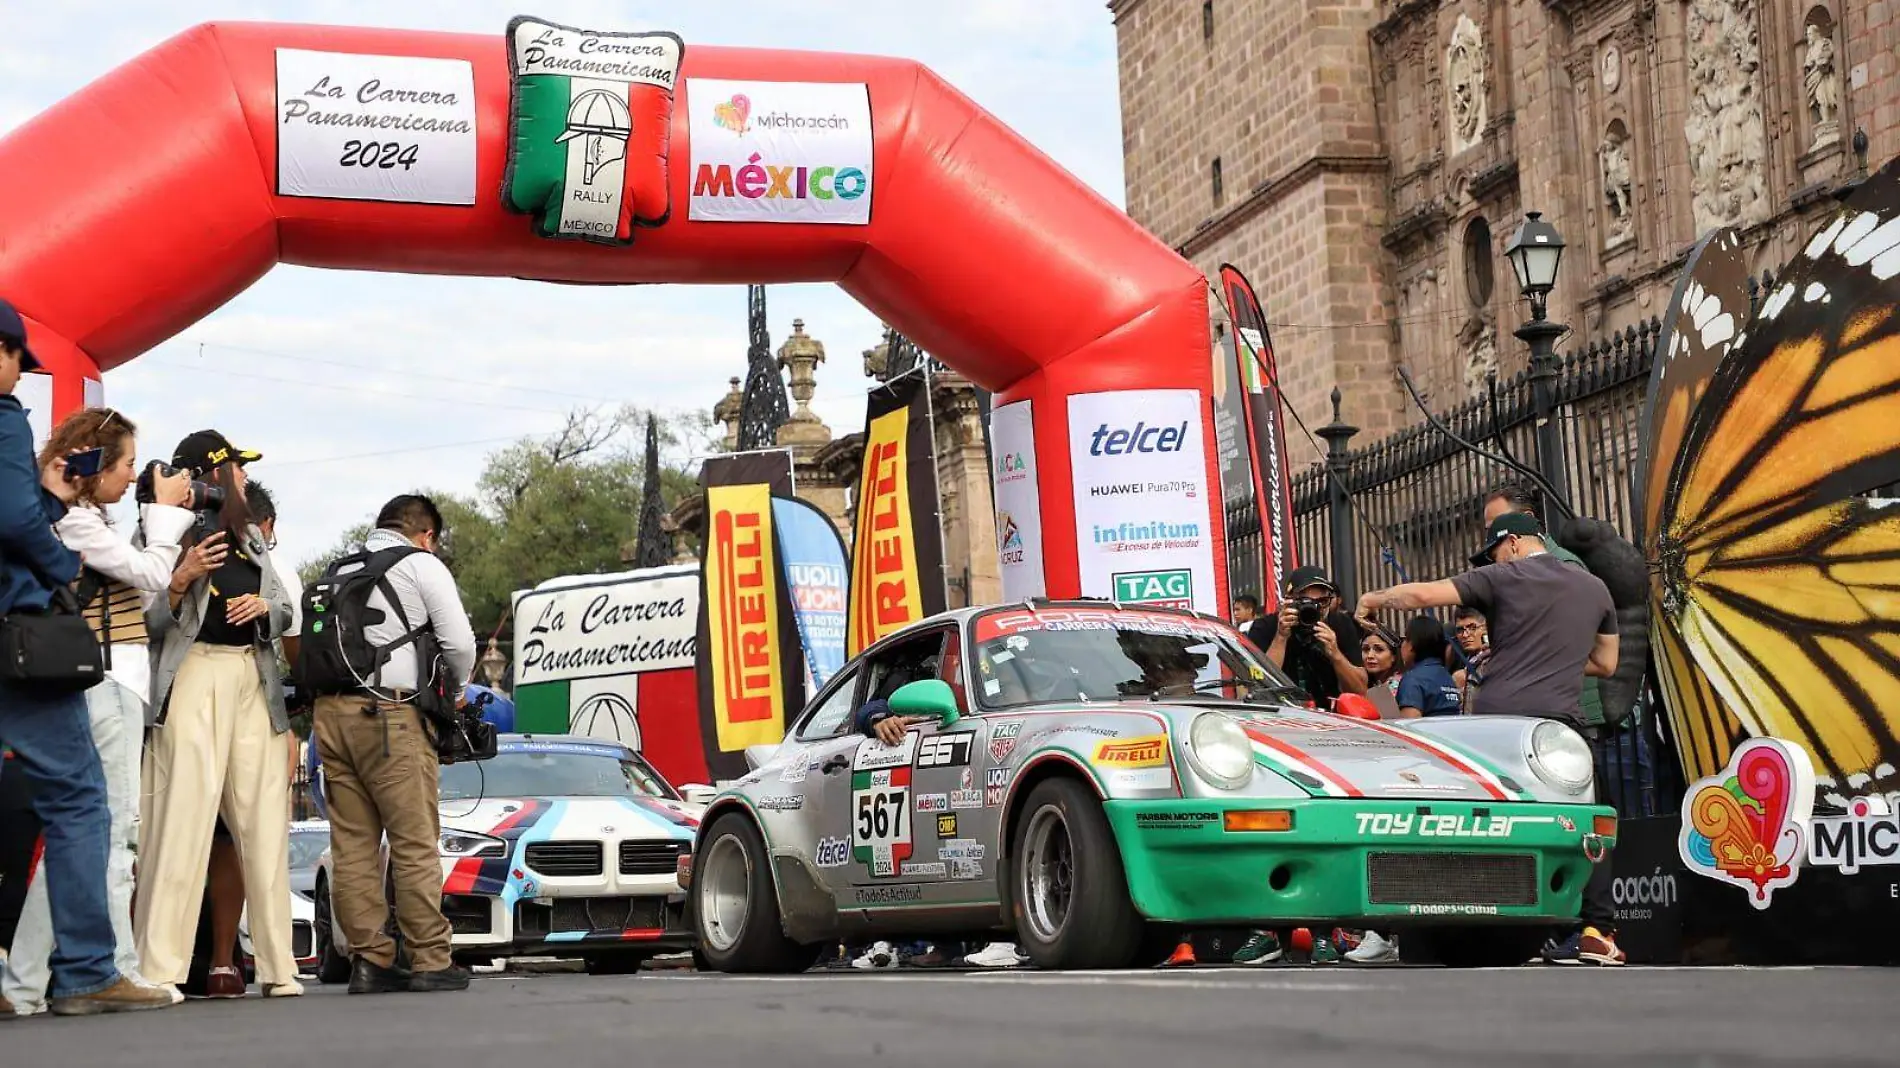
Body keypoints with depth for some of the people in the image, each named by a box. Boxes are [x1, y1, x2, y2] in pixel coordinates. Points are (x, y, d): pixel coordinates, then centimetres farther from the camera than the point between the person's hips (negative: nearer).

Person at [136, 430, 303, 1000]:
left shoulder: (249, 537, 20)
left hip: (254, 680, 6)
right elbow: (150, 623, -4)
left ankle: (277, 965, 6)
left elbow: (285, 612, 22)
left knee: (263, 820, 3)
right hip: (195, 677, -6)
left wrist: (265, 607, 1)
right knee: (184, 815, -12)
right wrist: (181, 580, -21)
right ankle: (159, 968, -12)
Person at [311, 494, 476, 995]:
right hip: (388, 714, -6)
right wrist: (455, 690, 15)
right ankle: (430, 961, -3)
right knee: (415, 842, -3)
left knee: (352, 846, 6)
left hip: (329, 713, 6)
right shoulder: (422, 565, 3)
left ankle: (369, 959, 5)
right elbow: (459, 642, -3)